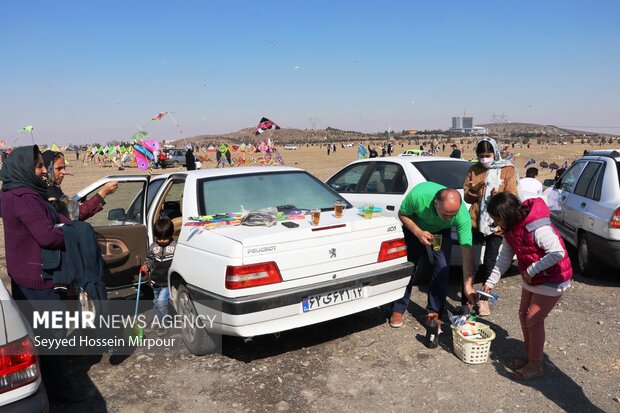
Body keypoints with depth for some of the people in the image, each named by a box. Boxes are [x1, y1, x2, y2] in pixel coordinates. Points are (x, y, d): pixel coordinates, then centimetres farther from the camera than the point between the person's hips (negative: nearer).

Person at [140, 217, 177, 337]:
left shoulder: (176, 246, -11)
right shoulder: (153, 247, 1)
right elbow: (150, 259, 12)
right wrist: (146, 266, -9)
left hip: (168, 282, -5)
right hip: (156, 281, 5)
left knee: (161, 302, -14)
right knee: (156, 302, 20)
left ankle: (163, 325, 2)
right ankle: (155, 322, 37)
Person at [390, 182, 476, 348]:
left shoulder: (463, 215, -37)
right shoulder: (418, 194, -41)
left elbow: (467, 249, -34)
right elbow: (402, 214, -19)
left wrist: (469, 285, -38)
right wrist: (418, 233, -34)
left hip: (441, 231, 0)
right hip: (415, 227, 0)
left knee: (443, 267, -14)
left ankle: (433, 313, 1)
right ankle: (398, 309, 16)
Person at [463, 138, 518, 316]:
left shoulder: (508, 170, 2)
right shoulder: (473, 170, 7)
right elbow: (466, 197, 6)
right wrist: (473, 190, -16)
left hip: (496, 224, -1)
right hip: (475, 222, 1)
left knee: (489, 263, 5)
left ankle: (484, 298, 24)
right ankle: (466, 298, 9)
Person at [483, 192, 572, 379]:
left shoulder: (538, 228, -32)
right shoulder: (510, 228, -3)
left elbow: (558, 253, -32)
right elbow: (505, 257, 2)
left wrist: (531, 270, -25)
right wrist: (490, 282, -3)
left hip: (552, 280, -8)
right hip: (531, 279, 9)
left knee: (534, 320, -5)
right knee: (523, 315, 12)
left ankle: (535, 365, 12)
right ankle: (529, 356, 30)